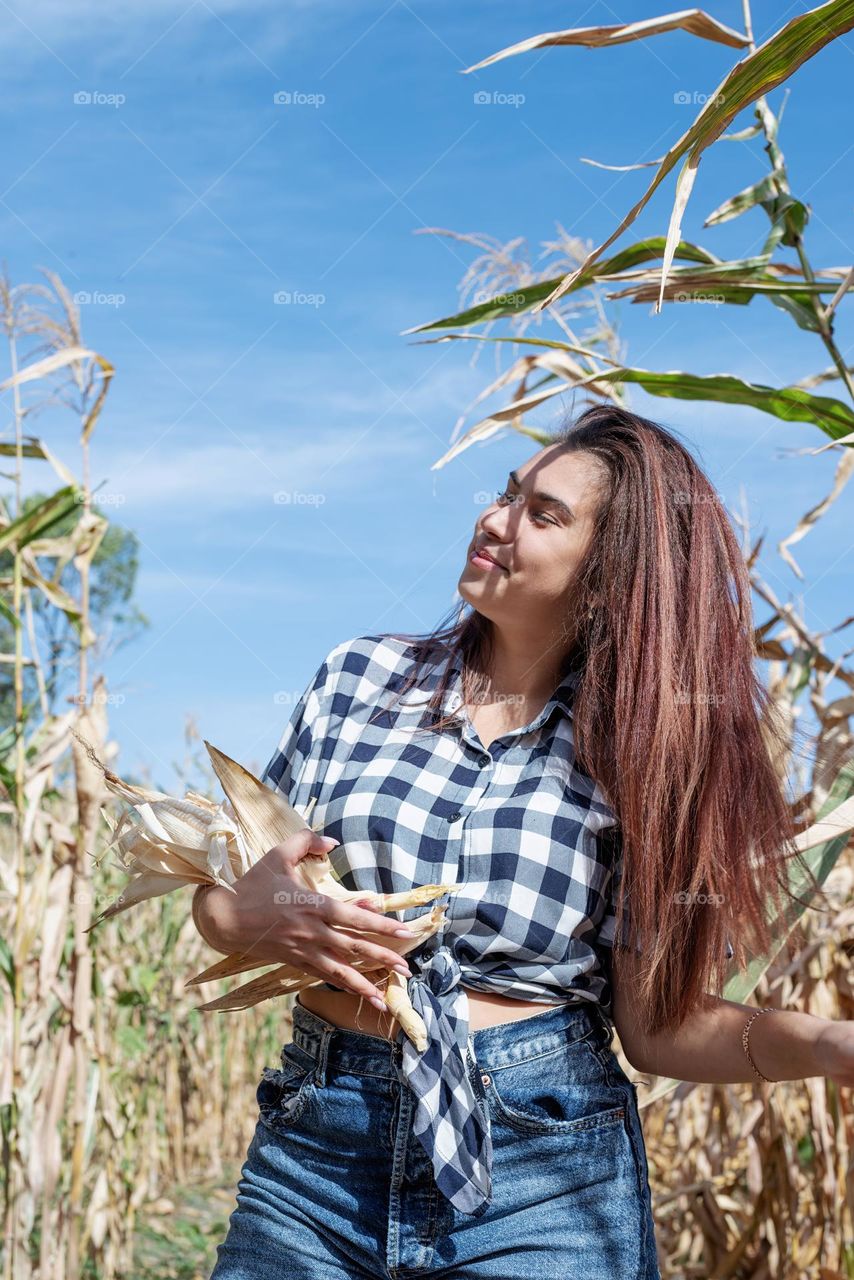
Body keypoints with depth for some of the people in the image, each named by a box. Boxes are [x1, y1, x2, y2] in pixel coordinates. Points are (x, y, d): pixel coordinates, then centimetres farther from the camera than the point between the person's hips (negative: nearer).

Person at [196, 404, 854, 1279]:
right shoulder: (359, 677, 4)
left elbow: (655, 1023, -3)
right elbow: (219, 895, 8)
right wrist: (250, 922, -15)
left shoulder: (636, 756, -2)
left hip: (548, 1171, -1)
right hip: (315, 1143, 2)